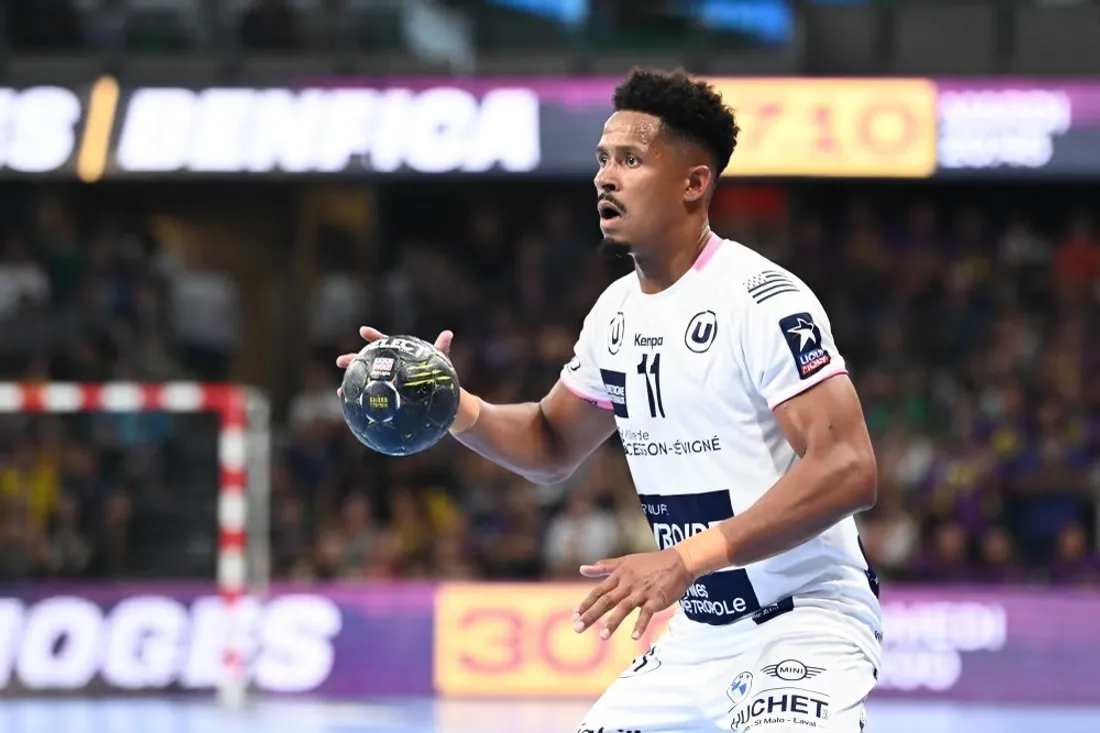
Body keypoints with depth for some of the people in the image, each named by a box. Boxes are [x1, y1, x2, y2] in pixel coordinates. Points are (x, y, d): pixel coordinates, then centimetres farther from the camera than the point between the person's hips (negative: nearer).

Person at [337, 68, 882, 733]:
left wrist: (690, 557, -31)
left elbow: (848, 470, -25)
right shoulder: (617, 312, 8)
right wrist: (455, 410, 2)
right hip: (702, 633, 9)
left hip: (808, 622, -8)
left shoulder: (762, 301, -17)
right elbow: (554, 446, 22)